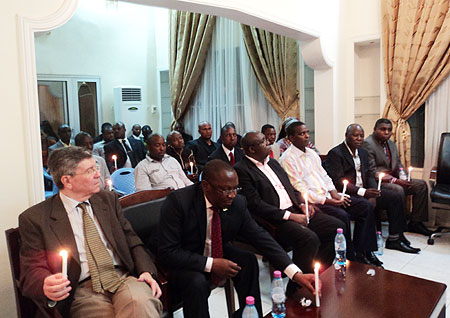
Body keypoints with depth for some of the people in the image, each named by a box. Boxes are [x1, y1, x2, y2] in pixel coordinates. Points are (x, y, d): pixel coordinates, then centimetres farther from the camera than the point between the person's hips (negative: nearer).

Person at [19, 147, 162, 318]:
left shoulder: (108, 199, 14)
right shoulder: (34, 218, 2)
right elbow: (32, 271, 1)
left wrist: (146, 271, -3)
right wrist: (46, 285, -23)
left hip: (124, 278, 3)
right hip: (82, 290, -2)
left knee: (140, 301, -30)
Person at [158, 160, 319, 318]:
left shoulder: (237, 202, -15)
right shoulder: (177, 201, -27)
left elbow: (261, 237, -13)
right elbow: (167, 252, -25)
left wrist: (296, 274, -23)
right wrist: (211, 264, -31)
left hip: (219, 254, 4)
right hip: (185, 262, -4)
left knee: (248, 261, -20)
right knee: (197, 282, -33)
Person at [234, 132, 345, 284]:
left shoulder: (273, 162, 19)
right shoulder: (241, 170, -8)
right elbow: (256, 205, -16)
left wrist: (302, 204, 3)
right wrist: (290, 216, -17)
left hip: (295, 210, 9)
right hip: (273, 220, -8)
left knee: (337, 226, -2)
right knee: (309, 238, -31)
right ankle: (295, 291, -14)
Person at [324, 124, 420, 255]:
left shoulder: (363, 153, 16)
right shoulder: (335, 153, -11)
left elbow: (369, 175, 14)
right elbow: (337, 181, -19)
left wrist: (373, 191, -8)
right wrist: (363, 192, -26)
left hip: (364, 191, 9)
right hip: (347, 194, -8)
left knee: (395, 197, 1)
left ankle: (394, 239, 9)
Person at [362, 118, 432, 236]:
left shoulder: (391, 143, 17)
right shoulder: (368, 144, -13)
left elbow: (398, 164, 20)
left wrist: (403, 177, -3)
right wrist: (395, 181, -22)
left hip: (393, 179, 9)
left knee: (421, 185, 0)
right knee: (398, 190, -33)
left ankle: (415, 223, 5)